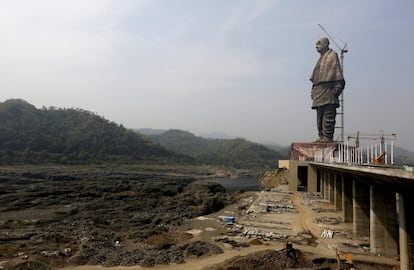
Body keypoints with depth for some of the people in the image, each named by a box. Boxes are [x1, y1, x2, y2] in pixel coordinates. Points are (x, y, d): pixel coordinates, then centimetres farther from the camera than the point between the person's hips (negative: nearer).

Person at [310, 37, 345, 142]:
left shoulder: (332, 55, 2)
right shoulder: (321, 59, 25)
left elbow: (337, 72, -8)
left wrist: (337, 88, -17)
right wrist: (313, 91, 16)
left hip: (328, 90, -9)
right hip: (319, 92, 9)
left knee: (328, 115, -9)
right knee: (320, 116, 7)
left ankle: (328, 137, -8)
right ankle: (322, 136, 12)